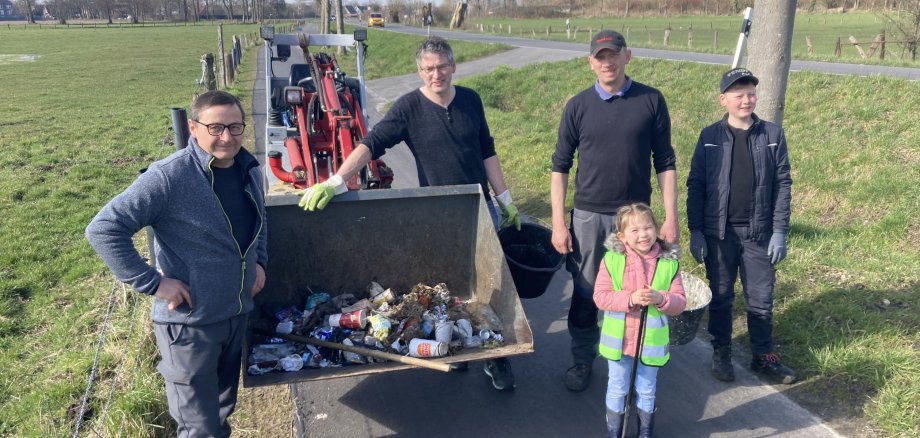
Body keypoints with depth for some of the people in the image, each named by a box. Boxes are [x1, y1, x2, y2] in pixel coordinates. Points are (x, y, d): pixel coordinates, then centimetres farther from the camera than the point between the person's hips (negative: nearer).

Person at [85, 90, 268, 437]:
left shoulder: (250, 170, 0)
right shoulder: (167, 178, -23)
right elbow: (103, 230, -23)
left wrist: (259, 261, 7)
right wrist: (152, 283, -23)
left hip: (238, 313, 7)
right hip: (189, 321, -6)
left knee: (223, 408, 27)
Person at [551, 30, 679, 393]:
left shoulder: (651, 101, -1)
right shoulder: (578, 106, 0)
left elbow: (665, 163, 2)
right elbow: (560, 166, 3)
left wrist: (671, 218, -2)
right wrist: (558, 223, -3)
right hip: (588, 216, 0)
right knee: (585, 293, 8)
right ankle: (582, 361, 27)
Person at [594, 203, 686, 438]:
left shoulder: (669, 263, -9)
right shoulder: (611, 259, -11)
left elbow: (680, 303, -7)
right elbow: (600, 297, -14)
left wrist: (661, 299, -28)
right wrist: (630, 298, -28)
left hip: (651, 341, 1)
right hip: (618, 340, 0)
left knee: (647, 391, 19)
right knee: (617, 389, 16)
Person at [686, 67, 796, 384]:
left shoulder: (772, 135, 0)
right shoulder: (710, 137, -1)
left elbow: (782, 184, 1)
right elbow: (695, 185, -1)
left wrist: (780, 231, -4)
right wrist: (695, 231, -6)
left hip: (759, 233, 1)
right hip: (718, 233, 0)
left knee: (761, 298, 10)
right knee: (720, 296, 12)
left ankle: (764, 356, 26)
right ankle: (721, 353, 27)